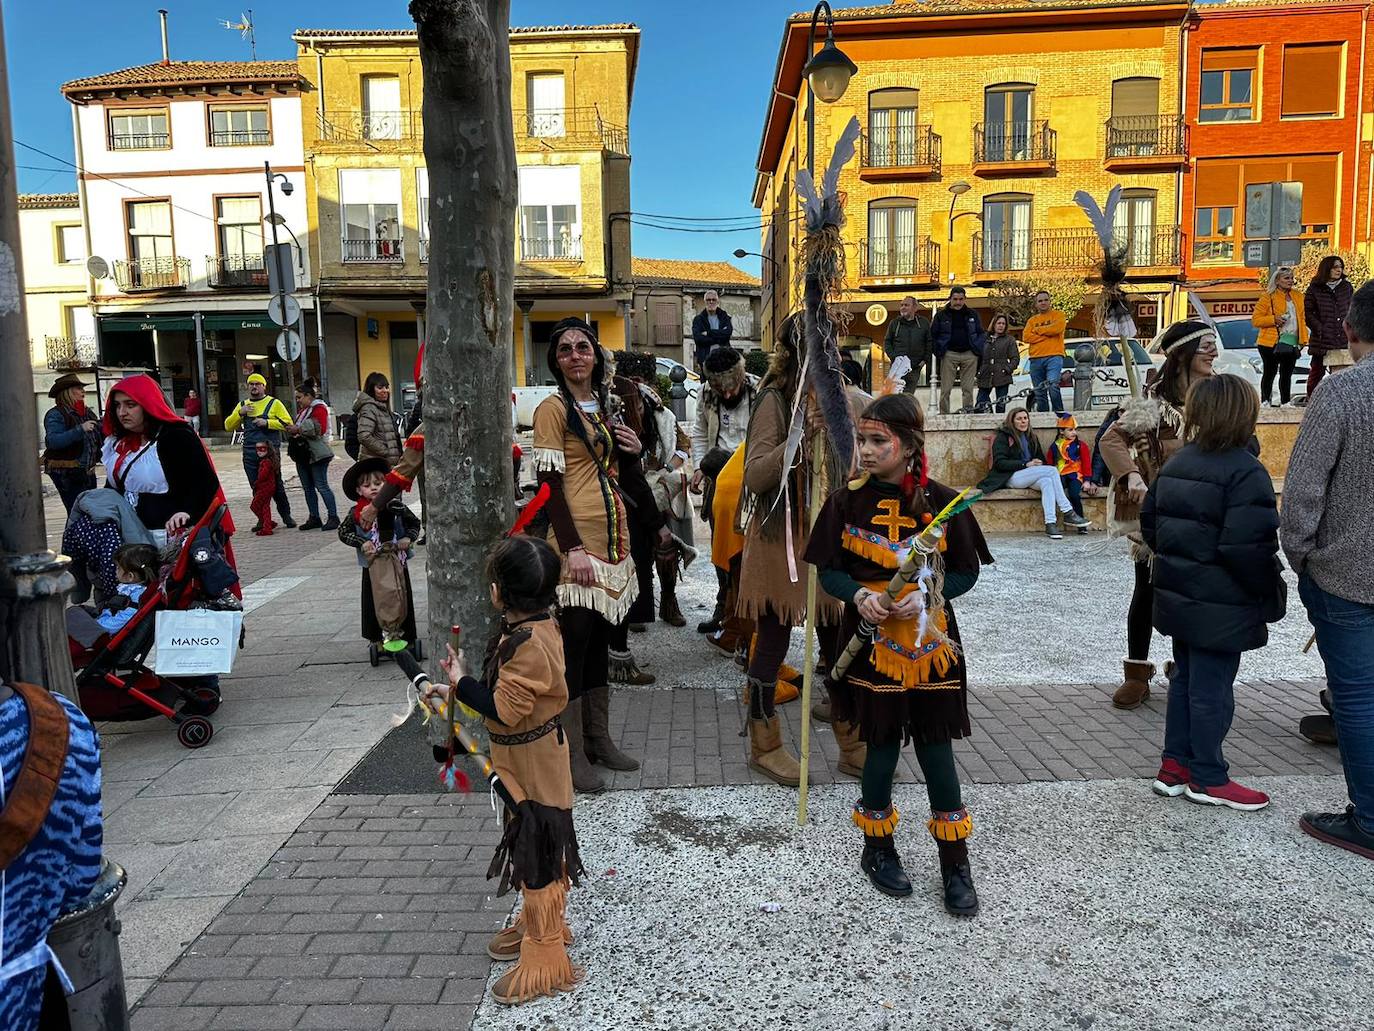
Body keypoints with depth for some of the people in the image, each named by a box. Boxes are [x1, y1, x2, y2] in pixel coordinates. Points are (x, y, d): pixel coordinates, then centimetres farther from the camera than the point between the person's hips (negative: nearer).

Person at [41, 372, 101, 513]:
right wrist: (80, 429, -30)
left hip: (87, 471, 7)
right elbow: (53, 441, -23)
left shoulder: (87, 412, 11)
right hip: (67, 474, -7)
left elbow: (99, 434, 17)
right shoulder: (55, 415, -11)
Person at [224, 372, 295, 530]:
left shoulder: (274, 403, 5)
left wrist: (267, 422, -14)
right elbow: (228, 426, 12)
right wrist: (240, 413, -3)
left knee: (276, 486, -1)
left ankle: (286, 515, 13)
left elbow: (288, 423, -4)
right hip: (249, 454, 4)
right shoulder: (242, 405, 18)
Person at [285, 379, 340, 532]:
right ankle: (314, 518, 14)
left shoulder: (319, 408, -8)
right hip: (302, 454, 9)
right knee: (308, 488, 9)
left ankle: (333, 517, -4)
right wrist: (293, 430, 7)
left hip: (316, 454, -9)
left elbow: (320, 429, -20)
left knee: (321, 486, -9)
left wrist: (298, 429, -17)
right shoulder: (303, 410, 20)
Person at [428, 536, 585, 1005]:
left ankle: (544, 960, 17)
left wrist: (460, 681, -17)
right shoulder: (536, 626, 0)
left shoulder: (528, 643, -30)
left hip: (530, 766, -10)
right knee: (535, 849, 24)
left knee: (537, 856, 3)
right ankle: (542, 925, 43)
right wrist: (459, 693, 9)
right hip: (530, 760, 10)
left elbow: (505, 711, -28)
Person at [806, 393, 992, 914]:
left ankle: (956, 866, 24)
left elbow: (965, 572, 1)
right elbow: (828, 570, 1)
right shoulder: (848, 500, -4)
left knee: (937, 751, 7)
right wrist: (859, 595, -19)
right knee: (882, 748, 9)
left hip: (930, 642, 0)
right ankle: (878, 850, 32)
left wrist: (925, 595, -17)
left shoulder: (942, 502, -5)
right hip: (873, 642, 0)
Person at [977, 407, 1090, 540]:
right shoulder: (1003, 437, 2)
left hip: (1029, 477, 6)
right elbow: (1000, 463, -9)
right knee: (1052, 470, -26)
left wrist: (1038, 463, 1)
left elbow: (1041, 459, 27)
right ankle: (1068, 513, -27)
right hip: (1011, 478, -6)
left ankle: (1050, 524, -44)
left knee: (1046, 481, -33)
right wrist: (1026, 464, -17)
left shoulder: (1031, 437, 23)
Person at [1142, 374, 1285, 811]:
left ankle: (1174, 765, 26)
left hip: (1179, 594, 8)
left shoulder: (1177, 462, 7)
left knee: (1185, 678, 18)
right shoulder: (1245, 471, -19)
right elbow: (1250, 547, -24)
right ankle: (1207, 779, 16)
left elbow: (1150, 522, 13)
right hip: (1221, 605, -8)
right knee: (1212, 689, 3)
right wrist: (1272, 596, -11)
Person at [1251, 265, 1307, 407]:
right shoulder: (1267, 297, -3)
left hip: (1292, 343, 6)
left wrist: (1303, 340, 9)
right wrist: (1274, 319, -20)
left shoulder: (1298, 297, 15)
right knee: (1270, 373, -1)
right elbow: (1256, 319, -7)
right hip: (1272, 343, -5)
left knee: (1287, 375, 10)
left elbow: (1302, 319, 16)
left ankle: (1286, 401, 17)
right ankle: (1265, 401, 6)